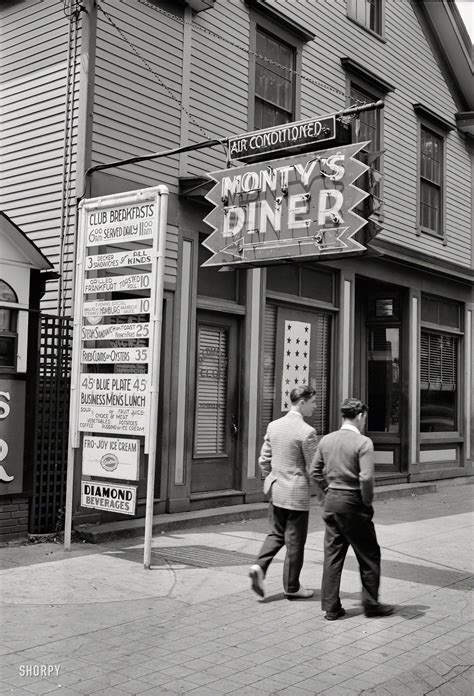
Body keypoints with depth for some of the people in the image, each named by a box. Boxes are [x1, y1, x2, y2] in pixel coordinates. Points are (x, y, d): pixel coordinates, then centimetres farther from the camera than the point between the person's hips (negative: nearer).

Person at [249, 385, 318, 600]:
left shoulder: (273, 426, 3)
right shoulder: (307, 432, -17)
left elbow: (264, 460, 9)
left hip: (275, 490, 6)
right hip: (297, 494, -6)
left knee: (277, 533, 20)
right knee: (295, 542, 7)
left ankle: (259, 566, 0)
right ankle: (292, 587, 19)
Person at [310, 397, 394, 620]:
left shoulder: (326, 440, 4)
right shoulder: (363, 442, -15)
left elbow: (314, 471, 9)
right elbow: (366, 477, -23)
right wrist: (368, 501, -8)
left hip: (331, 502, 6)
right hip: (353, 504, -6)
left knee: (332, 555, 11)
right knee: (369, 555, 11)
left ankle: (331, 607, 15)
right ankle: (371, 604, 20)